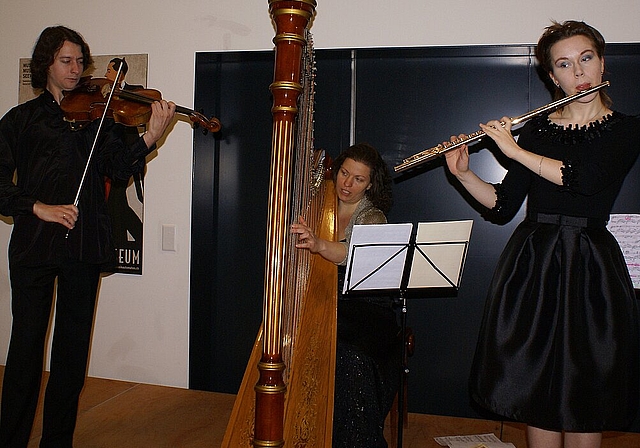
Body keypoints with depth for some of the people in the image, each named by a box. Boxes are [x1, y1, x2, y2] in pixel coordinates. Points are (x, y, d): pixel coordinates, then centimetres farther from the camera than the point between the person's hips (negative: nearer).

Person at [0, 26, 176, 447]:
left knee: (73, 347, 7)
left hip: (85, 244, 2)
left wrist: (150, 139, -18)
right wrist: (38, 207, -15)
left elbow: (118, 168, -1)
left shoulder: (97, 114, 14)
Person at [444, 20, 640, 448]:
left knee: (584, 391, 4)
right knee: (536, 385, 8)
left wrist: (514, 150, -15)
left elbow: (586, 179, -20)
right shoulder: (536, 128, 8)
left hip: (590, 267, -2)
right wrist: (463, 174, -9)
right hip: (531, 264, 2)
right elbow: (503, 205, 5)